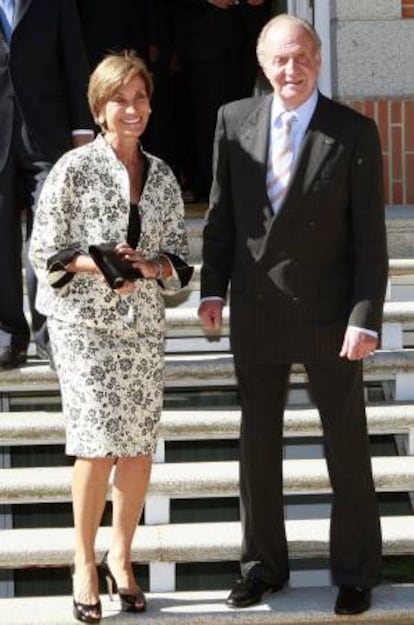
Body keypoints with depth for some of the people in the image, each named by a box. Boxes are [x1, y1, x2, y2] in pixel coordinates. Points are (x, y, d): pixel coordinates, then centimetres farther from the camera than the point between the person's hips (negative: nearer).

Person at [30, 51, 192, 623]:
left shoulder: (162, 178, 8)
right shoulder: (74, 169, -5)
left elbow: (179, 258, 11)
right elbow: (44, 252, -4)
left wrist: (147, 266, -10)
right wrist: (97, 264, -19)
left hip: (143, 325, 4)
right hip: (83, 323, -4)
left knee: (140, 447, 5)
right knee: (99, 442, -10)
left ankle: (120, 556, 23)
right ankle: (84, 563, 6)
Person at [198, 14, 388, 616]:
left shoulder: (354, 133, -10)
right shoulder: (234, 121, 0)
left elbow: (370, 236, -10)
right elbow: (222, 212, 7)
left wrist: (366, 318, -15)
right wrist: (213, 287, 1)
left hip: (328, 317, -3)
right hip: (256, 312, 3)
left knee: (347, 446, 9)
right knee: (258, 442, 14)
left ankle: (356, 571, 25)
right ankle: (263, 562, 31)